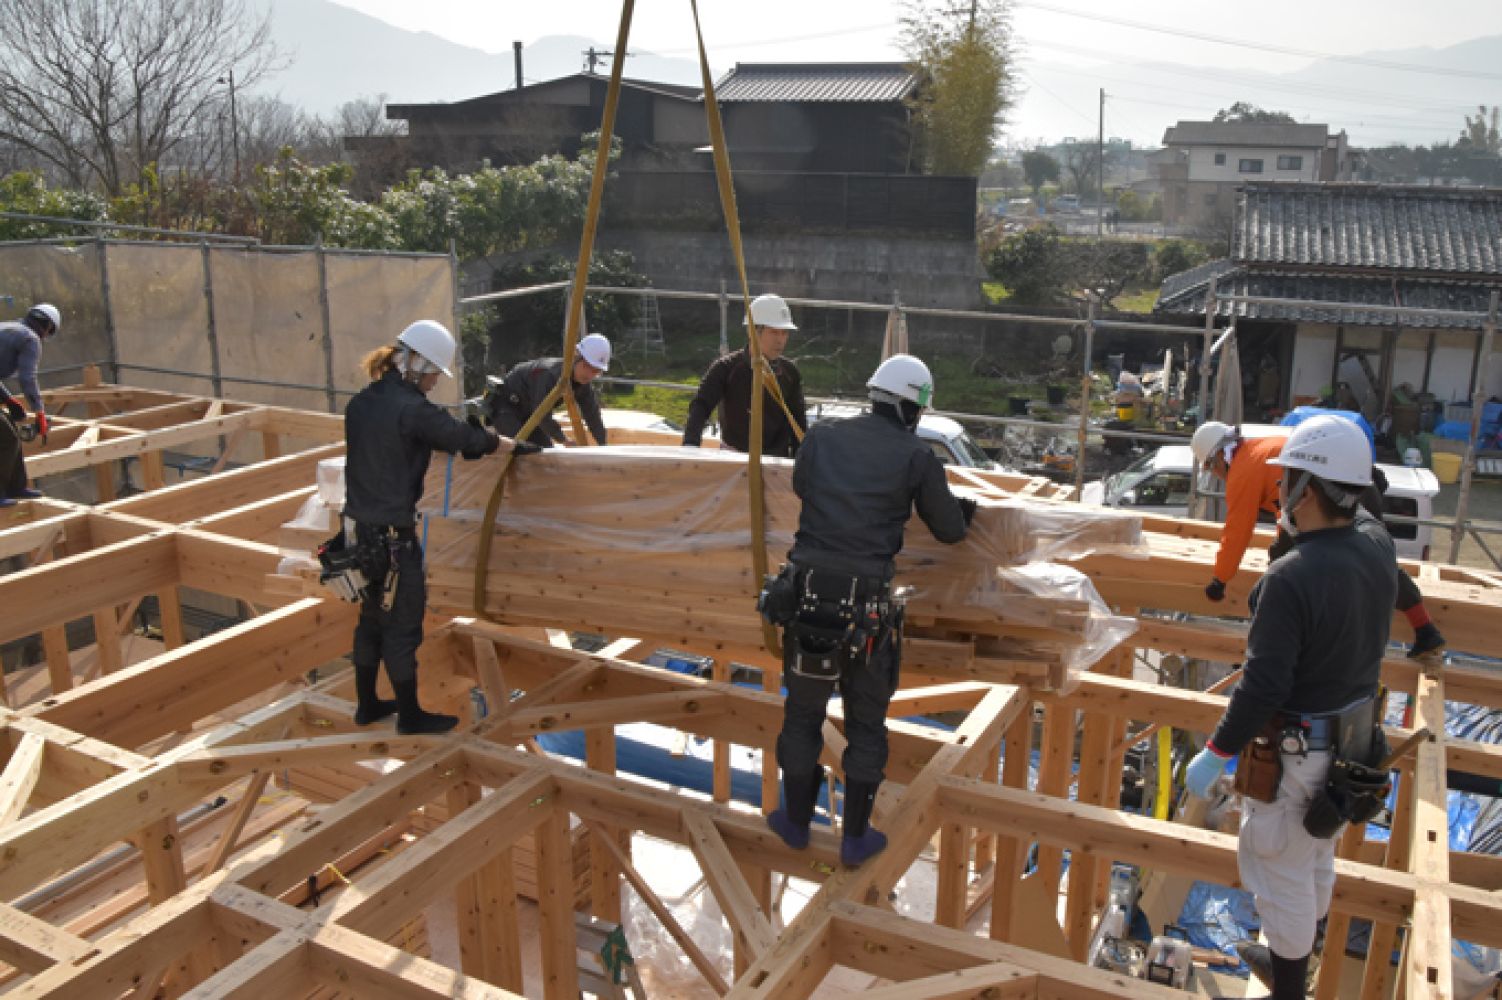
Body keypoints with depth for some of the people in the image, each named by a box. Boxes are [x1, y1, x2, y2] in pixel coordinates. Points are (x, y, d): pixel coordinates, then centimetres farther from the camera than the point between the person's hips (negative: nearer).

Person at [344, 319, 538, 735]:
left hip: (363, 526, 8)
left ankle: (367, 705, 32)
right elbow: (466, 438, -13)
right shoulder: (411, 409, -19)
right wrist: (516, 445, 3)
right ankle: (409, 715, 18)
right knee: (403, 625, 5)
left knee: (372, 618, 20)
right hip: (393, 533, -8)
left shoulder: (361, 402, 6)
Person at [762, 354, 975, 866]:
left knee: (803, 710, 19)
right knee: (866, 722, 16)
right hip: (867, 606, -2)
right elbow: (948, 531, 8)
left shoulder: (822, 438, 4)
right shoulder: (917, 457, -3)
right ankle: (856, 837, 26)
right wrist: (964, 511, 30)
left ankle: (795, 819, 34)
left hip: (806, 590, 2)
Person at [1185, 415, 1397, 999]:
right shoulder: (1379, 546, -10)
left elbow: (1263, 687, -29)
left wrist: (1216, 754, -18)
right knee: (1316, 859, 26)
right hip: (1353, 738, 8)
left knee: (1280, 871, 11)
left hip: (1297, 750, -8)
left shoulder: (1292, 577, -32)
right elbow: (1356, 516, 18)